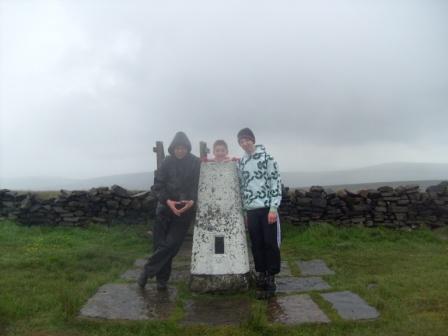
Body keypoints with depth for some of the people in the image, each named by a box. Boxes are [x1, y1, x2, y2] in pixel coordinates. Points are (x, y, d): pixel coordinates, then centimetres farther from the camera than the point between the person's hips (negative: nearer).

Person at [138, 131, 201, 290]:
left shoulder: (196, 163, -4)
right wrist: (167, 201, -18)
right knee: (160, 244, 3)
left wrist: (192, 201, -23)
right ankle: (162, 279, 20)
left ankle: (147, 271, 11)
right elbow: (157, 185, -2)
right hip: (165, 207, 1)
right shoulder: (167, 162, -1)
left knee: (171, 245, -6)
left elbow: (200, 185, -5)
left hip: (185, 209, -1)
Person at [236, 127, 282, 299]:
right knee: (257, 245, 8)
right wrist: (244, 211, 13)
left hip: (267, 209, -5)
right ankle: (261, 277, 21)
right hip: (251, 210, 5)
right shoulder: (241, 163, 13)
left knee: (271, 244, 0)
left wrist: (273, 208, -14)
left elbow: (276, 183, -7)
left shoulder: (266, 158, -3)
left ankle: (271, 279, 12)